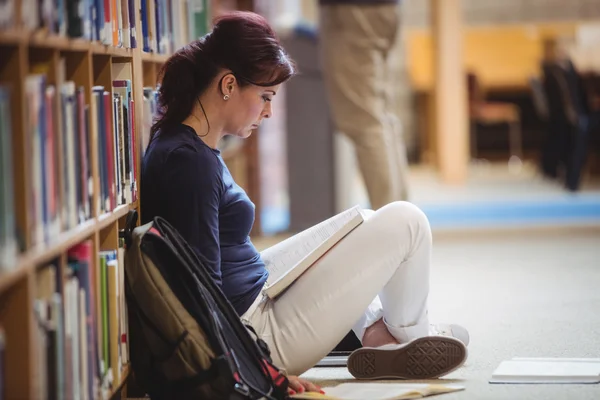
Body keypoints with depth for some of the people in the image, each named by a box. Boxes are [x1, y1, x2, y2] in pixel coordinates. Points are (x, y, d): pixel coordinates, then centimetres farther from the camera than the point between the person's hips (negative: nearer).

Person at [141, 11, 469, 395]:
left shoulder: (181, 145, 8)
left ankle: (374, 331, 15)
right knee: (405, 221, -4)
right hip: (258, 330, -11)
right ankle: (407, 337, 17)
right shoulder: (189, 161, -23)